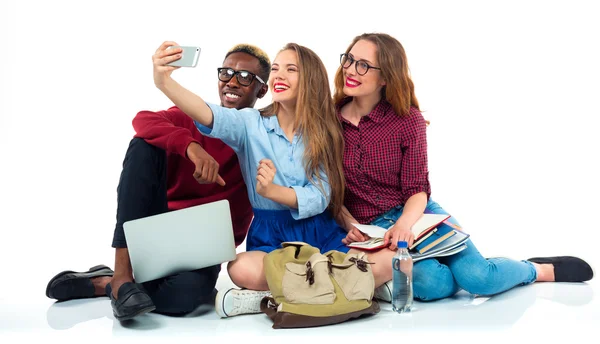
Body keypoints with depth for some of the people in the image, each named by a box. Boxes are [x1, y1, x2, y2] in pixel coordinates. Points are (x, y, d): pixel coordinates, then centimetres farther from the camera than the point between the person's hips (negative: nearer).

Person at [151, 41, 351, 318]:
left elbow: (320, 197, -6)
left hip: (322, 234, 2)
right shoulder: (250, 124, 2)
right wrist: (164, 82, -38)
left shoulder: (323, 132, 4)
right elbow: (209, 116, -19)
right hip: (271, 235, -2)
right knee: (242, 270, -36)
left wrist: (272, 191, -25)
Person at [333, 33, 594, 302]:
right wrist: (349, 225, -18)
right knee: (434, 284, -31)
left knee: (476, 277, -22)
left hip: (413, 212, 1)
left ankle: (539, 270, 10)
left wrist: (404, 224, -27)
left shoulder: (407, 119, -3)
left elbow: (417, 190, -6)